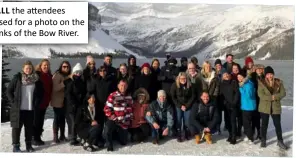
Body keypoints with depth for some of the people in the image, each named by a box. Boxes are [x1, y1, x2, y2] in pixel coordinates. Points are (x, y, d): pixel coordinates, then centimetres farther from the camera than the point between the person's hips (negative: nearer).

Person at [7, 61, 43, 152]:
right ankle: (16, 146, 15)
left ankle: (29, 145, 22)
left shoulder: (36, 79, 3)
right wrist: (13, 101, -5)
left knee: (29, 127, 9)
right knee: (17, 127, 5)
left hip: (31, 108, 2)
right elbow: (9, 90, 2)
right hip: (18, 108, -2)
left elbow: (40, 93, 12)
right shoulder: (17, 78, -3)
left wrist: (37, 103, 4)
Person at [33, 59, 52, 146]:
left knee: (41, 120, 12)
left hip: (45, 102, 6)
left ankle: (38, 137, 22)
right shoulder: (36, 75, -10)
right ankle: (35, 138, 9)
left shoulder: (50, 76, 11)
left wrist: (48, 99, 12)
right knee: (36, 120, 0)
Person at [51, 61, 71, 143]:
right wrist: (65, 82, -29)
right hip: (57, 101, -6)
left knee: (63, 118, 12)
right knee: (57, 118, -3)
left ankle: (62, 135, 21)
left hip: (65, 101, 6)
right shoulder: (57, 75, -11)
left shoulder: (68, 76, 10)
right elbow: (55, 88, -21)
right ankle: (55, 136, 6)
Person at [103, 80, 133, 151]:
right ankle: (109, 145, -11)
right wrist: (114, 118, -14)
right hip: (114, 120, -4)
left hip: (124, 123, 4)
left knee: (124, 142, 7)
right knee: (107, 128, -37)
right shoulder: (112, 95, -8)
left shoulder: (129, 97, 8)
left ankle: (116, 134, 37)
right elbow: (107, 109, -10)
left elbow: (130, 109, 20)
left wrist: (129, 118, 11)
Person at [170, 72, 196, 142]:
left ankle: (187, 135, 13)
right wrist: (180, 106, -10)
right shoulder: (174, 85, -4)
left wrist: (186, 106, -8)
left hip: (188, 106, 1)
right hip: (178, 106, -1)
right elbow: (173, 97, -4)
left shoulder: (190, 86, 0)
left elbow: (193, 97, 1)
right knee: (178, 120, -10)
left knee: (187, 121, -4)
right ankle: (179, 136, -4)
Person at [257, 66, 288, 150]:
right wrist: (271, 97, -20)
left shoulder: (279, 82, 1)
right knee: (264, 124, 9)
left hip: (276, 107, 2)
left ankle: (280, 141, 21)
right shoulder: (261, 82, -6)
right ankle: (263, 141, 22)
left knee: (278, 124, 7)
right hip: (264, 107, -1)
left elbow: (283, 93, -4)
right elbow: (260, 95, -14)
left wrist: (275, 97, -19)